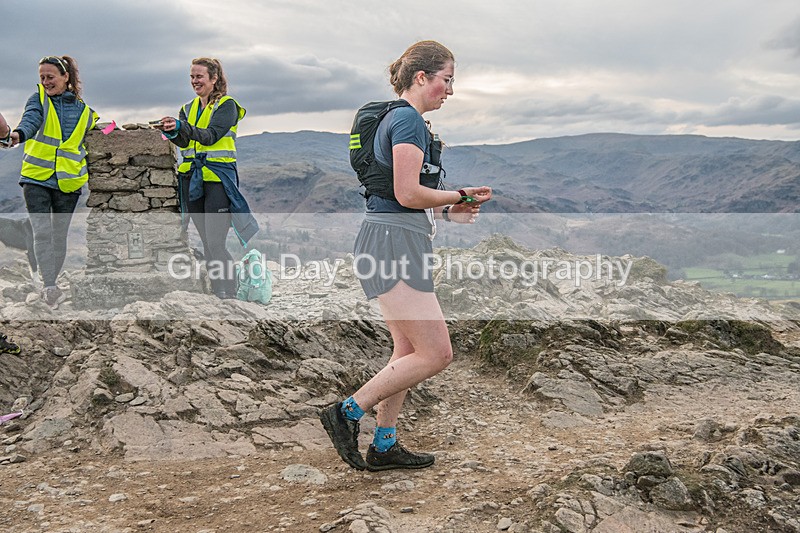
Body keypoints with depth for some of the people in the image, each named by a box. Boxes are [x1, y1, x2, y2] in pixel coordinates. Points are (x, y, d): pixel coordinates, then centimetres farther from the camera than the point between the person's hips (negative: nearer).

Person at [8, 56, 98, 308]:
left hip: (68, 183, 2)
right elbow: (31, 119, -20)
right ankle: (49, 286, -19)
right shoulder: (39, 98, 3)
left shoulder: (84, 111, 8)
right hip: (36, 177, -2)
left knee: (60, 236, 8)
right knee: (42, 232, -14)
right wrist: (19, 134, -39)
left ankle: (51, 283, 21)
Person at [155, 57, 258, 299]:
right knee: (206, 241, 9)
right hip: (192, 177, 6)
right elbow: (183, 141, 2)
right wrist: (172, 132, -20)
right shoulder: (188, 108, 17)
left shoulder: (227, 105, -2)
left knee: (215, 242, -12)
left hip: (218, 176, -6)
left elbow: (211, 136, -17)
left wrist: (181, 127, -31)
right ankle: (216, 289, 17)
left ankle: (228, 292, -3)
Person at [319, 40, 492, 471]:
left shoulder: (395, 118, 21)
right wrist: (461, 196, -5)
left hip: (393, 242, 11)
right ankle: (346, 412, -2)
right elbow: (408, 193, -19)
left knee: (408, 351, 14)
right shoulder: (409, 119, -11)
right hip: (395, 243, -11)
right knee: (436, 353, -9)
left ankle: (384, 446, 21)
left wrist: (446, 213, 18)